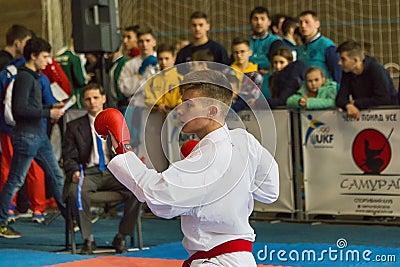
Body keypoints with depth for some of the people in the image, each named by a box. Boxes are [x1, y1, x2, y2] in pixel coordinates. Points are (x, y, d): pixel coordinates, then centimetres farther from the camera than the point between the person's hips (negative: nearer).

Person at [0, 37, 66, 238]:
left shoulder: (34, 77, 15)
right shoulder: (24, 77, -14)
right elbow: (20, 108, -23)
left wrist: (51, 110, 9)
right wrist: (48, 113, -19)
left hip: (39, 135, 10)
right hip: (26, 136, -10)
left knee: (56, 176, 10)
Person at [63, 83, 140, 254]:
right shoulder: (74, 126, 13)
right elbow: (69, 157, 8)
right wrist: (75, 172, -13)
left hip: (113, 171, 1)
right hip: (88, 172, -1)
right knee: (76, 191, -37)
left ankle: (121, 237, -14)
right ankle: (88, 239, -21)